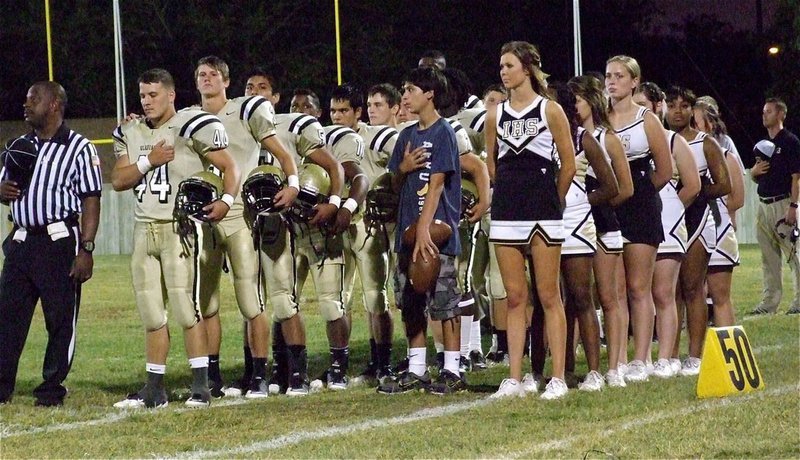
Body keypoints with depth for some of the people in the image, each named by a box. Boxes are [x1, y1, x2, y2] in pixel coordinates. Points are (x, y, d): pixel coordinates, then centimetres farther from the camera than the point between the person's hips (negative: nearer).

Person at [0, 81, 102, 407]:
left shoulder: (78, 148, -5)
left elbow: (91, 202, -7)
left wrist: (86, 249, -14)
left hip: (60, 242, -6)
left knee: (61, 319, 0)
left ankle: (52, 389, 8)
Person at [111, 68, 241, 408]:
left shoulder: (192, 127, -6)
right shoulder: (130, 134, 12)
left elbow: (230, 167, -5)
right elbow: (118, 181, 6)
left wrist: (226, 200, -22)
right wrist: (149, 161, -9)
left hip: (180, 227, -6)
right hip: (145, 228, 6)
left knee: (185, 307, -11)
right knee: (151, 313, 8)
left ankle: (201, 386, -8)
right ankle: (154, 388, 13)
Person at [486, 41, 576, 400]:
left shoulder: (550, 110, 0)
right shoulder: (496, 115, 11)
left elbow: (568, 164, 3)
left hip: (543, 213, -4)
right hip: (506, 211, 4)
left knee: (549, 296, -4)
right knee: (515, 298, 4)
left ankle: (558, 378, -3)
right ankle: (514, 379, 4)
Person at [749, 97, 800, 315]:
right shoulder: (763, 144, 18)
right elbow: (754, 177, 25)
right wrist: (754, 171, 1)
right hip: (764, 205, 8)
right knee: (769, 257, 8)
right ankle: (770, 301, 11)